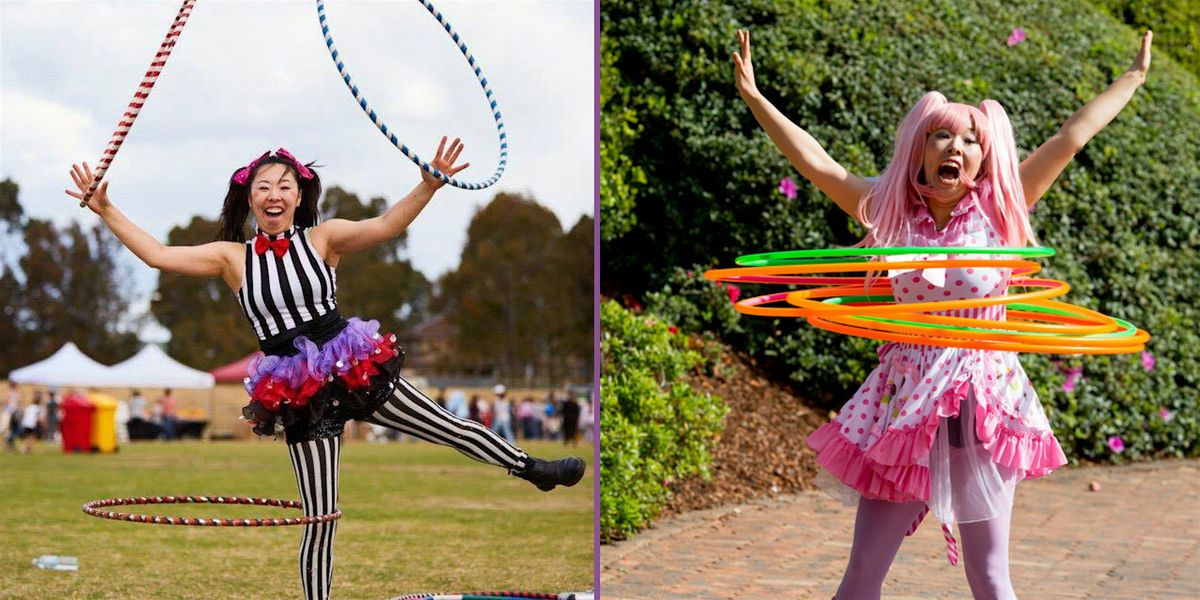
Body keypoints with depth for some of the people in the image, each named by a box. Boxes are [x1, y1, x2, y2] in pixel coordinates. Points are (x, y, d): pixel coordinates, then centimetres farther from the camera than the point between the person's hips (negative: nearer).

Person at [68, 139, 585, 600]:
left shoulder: (323, 238, -3)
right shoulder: (232, 256, -1)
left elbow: (385, 226, -17)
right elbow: (158, 255, -5)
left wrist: (429, 185, -32)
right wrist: (105, 210, -11)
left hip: (356, 368, 1)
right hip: (298, 390, 0)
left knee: (445, 426, 13)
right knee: (320, 518, 3)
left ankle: (532, 470, 38)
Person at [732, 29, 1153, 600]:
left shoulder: (999, 209, -1)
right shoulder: (891, 209, 2)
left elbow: (1070, 136, 1)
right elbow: (814, 161, 4)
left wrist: (1135, 76, 4)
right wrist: (753, 97, 4)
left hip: (985, 403, -1)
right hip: (903, 403, 1)